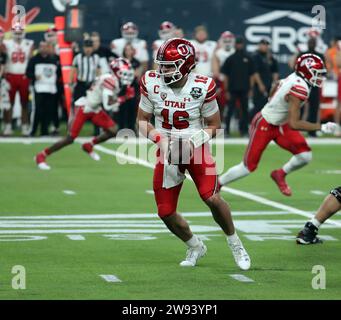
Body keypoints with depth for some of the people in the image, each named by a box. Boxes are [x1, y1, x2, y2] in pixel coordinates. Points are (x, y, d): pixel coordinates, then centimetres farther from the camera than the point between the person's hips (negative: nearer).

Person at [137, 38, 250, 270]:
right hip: (168, 151, 3)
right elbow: (142, 120, 3)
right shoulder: (152, 83, -9)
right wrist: (160, 139, -16)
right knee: (166, 212, 0)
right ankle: (195, 248, 28)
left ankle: (235, 244, 3)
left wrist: (193, 141, -20)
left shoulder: (202, 87, -15)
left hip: (196, 149, -3)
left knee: (212, 198, -22)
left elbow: (214, 125, -3)